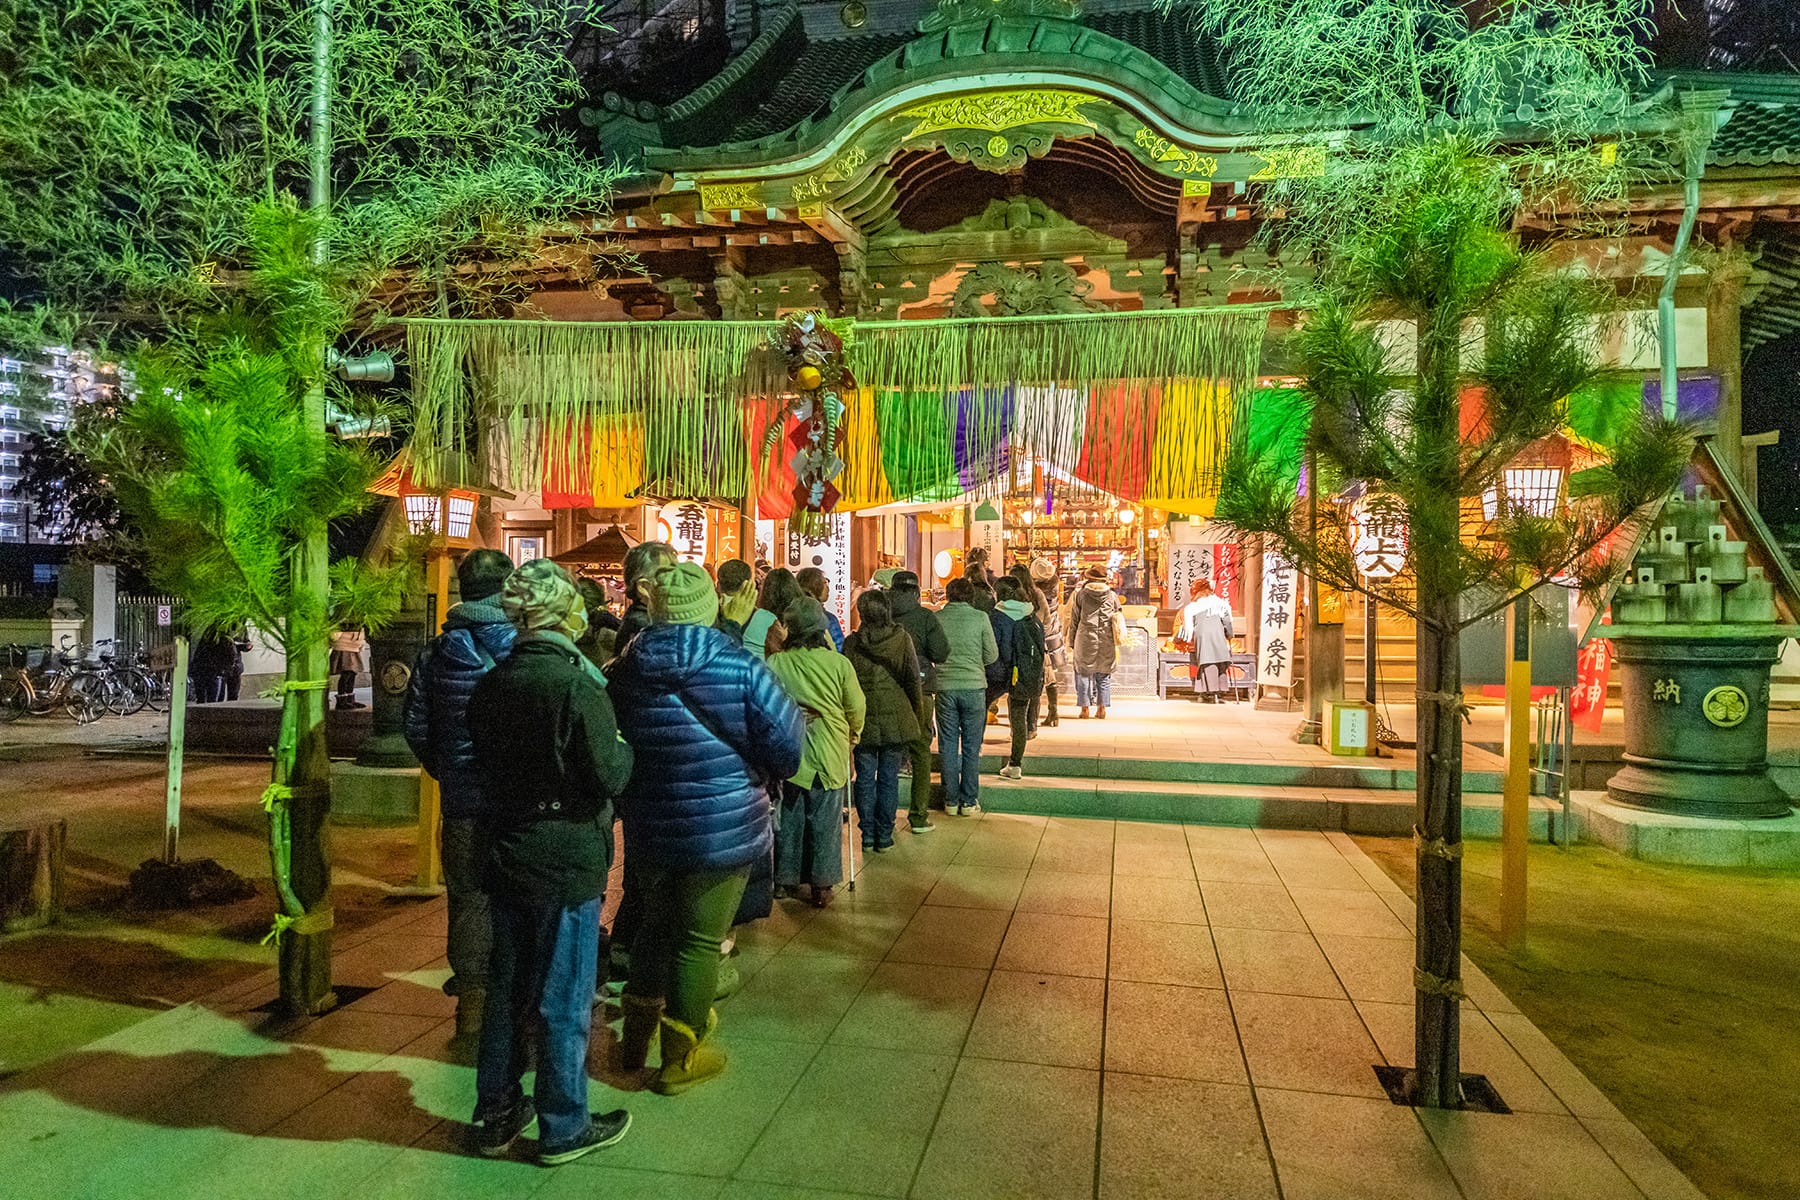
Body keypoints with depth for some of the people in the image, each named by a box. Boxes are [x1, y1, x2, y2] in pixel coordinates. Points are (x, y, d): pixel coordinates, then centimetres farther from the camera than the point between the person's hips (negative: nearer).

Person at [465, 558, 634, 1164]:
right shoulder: (576, 685, -20)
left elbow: (485, 762, 12)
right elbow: (609, 775, -18)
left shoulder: (490, 685, 1)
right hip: (567, 862, -7)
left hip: (506, 855, 7)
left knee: (506, 986, 19)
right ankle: (563, 1129, 20)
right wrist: (626, 747, 0)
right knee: (564, 999, 6)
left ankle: (495, 1114, 32)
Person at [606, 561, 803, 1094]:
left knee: (655, 923, 25)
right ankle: (683, 1056, 22)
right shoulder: (740, 666, -18)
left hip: (649, 826, 5)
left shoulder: (626, 668, -4)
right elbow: (785, 746, -14)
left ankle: (637, 1035, 39)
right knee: (700, 939, 8)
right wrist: (766, 773, 7)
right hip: (722, 829, -5)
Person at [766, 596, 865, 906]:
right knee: (824, 821, 9)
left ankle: (785, 879, 24)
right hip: (828, 753, -1)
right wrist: (851, 736, 19)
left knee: (788, 816, 15)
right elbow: (857, 708, -1)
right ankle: (821, 886, 15)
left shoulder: (775, 663, -9)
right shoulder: (839, 663, -10)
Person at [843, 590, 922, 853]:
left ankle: (867, 834, 14)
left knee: (865, 778, 10)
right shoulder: (902, 639, -5)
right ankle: (884, 835, 13)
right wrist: (917, 713, 10)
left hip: (862, 720, 0)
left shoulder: (852, 643, -5)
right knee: (889, 778, 8)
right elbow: (914, 680, -2)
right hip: (896, 720, 0)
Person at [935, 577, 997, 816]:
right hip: (973, 686, -1)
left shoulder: (936, 619, -3)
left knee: (948, 746, 10)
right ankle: (969, 801, 13)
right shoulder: (980, 618, -5)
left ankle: (951, 801, 14)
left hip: (944, 687, 1)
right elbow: (992, 655, 1)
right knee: (971, 747, 9)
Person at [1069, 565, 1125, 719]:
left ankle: (1084, 709, 3)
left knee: (1083, 672, 6)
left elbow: (1074, 618, 3)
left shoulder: (1081, 594, 0)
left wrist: (1072, 639, 11)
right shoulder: (1112, 596, 4)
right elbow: (1119, 617, 8)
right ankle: (1101, 708, 11)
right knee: (1104, 675, 10)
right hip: (1107, 641, 2)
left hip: (1086, 639, -2)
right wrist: (1116, 639, 18)